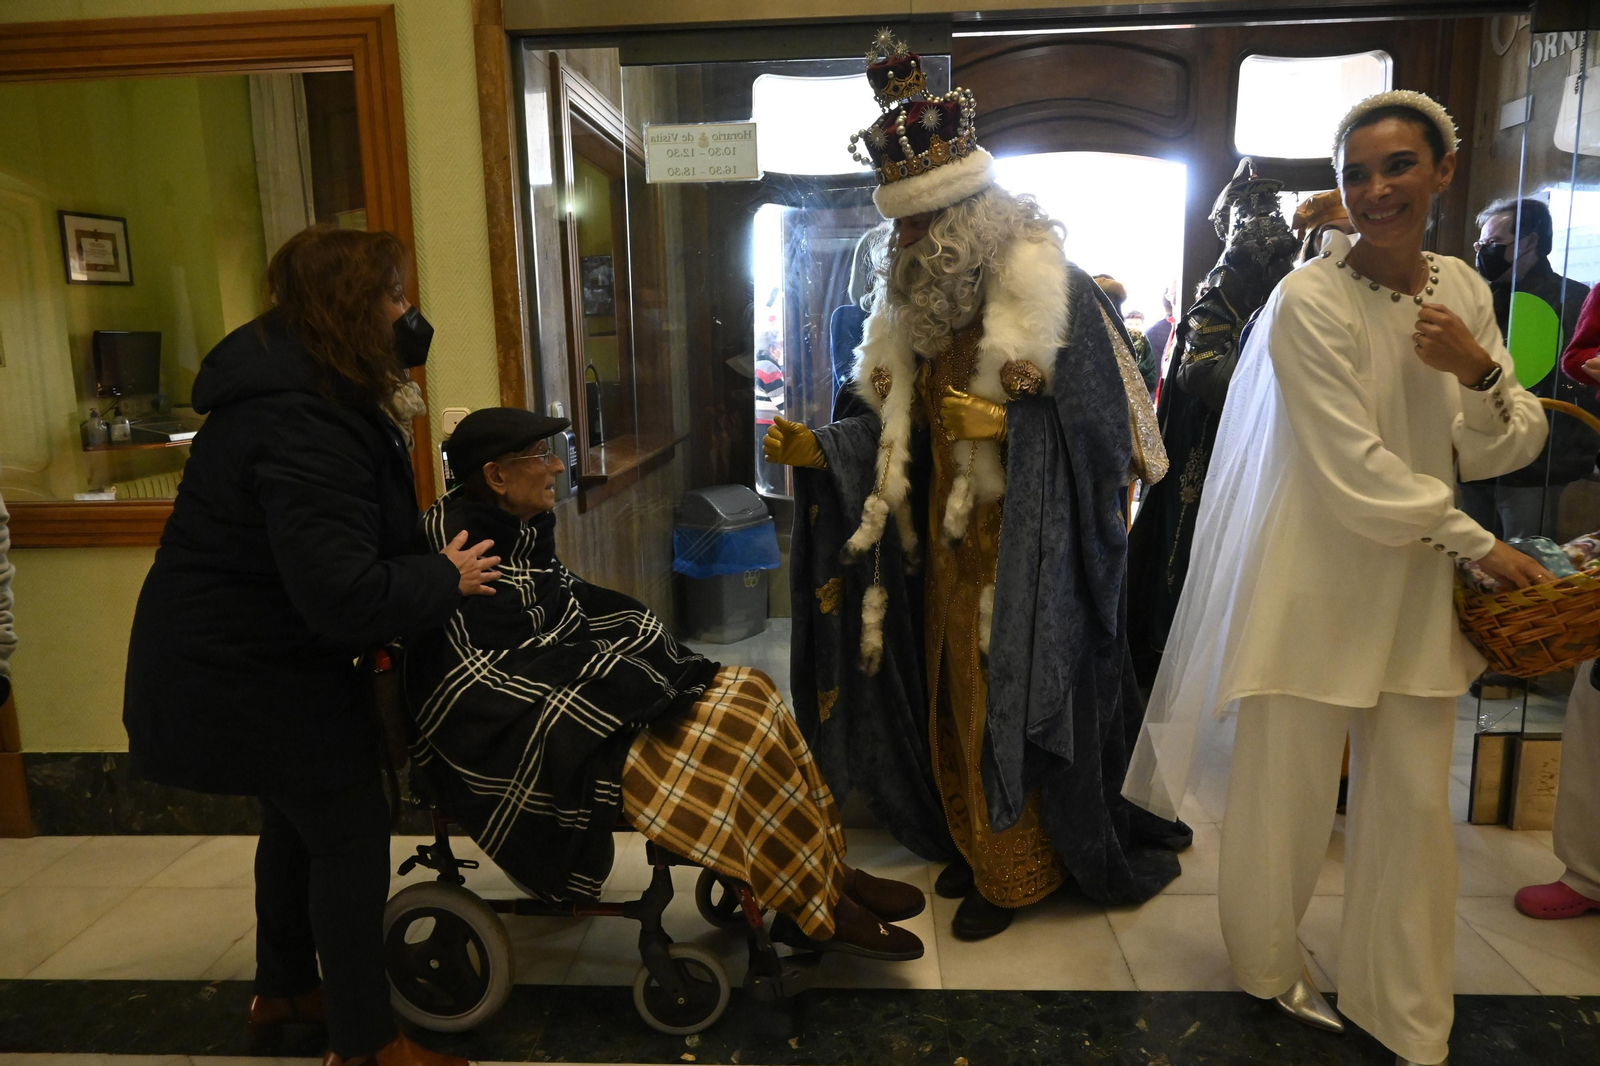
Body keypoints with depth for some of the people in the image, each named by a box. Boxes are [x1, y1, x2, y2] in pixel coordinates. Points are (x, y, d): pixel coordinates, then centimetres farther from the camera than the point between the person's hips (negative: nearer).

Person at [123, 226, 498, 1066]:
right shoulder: (300, 430, -31)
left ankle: (284, 991, 45)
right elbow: (345, 596, -35)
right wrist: (444, 579, -21)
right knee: (351, 833, 0)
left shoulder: (301, 383, 3)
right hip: (249, 674, -11)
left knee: (299, 815, 24)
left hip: (251, 652, 11)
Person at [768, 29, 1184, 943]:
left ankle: (1018, 869, 21)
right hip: (945, 537, 7)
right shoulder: (915, 303, 7)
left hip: (1025, 548, -6)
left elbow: (1099, 432, -18)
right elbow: (884, 422, 10)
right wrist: (819, 449, -6)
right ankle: (974, 840, 33)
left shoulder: (1051, 294, -14)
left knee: (1012, 701, 2)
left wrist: (1005, 426, -30)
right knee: (952, 691, 14)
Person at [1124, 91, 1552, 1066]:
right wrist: (1481, 547, -8)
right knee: (1289, 794, 8)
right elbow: (1356, 476, -17)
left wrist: (1479, 371, -14)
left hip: (1417, 588, 6)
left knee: (1415, 805, 12)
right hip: (1316, 583, -5)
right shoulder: (1310, 300, -14)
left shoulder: (1462, 289, 5)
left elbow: (1505, 453, 5)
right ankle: (1270, 967, 35)